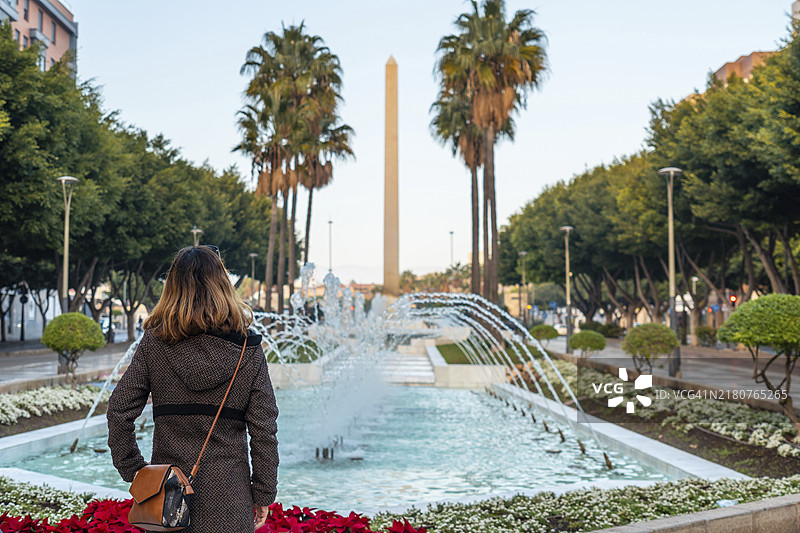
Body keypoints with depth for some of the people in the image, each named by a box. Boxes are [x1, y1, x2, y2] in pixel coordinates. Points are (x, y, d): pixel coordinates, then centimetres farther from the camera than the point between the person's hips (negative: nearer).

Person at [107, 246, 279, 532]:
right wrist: (263, 495, 5)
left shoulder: (154, 342, -2)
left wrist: (132, 469, 7)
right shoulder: (248, 348, -4)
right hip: (228, 496, -1)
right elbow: (263, 429, -4)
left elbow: (119, 411, -4)